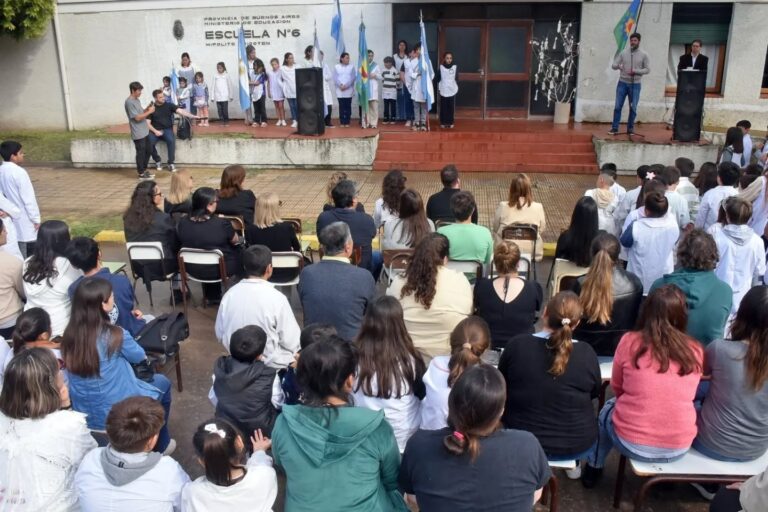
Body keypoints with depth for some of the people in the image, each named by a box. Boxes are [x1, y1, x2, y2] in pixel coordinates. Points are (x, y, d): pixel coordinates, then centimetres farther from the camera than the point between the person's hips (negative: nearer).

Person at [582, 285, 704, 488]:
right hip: (679, 448, 2)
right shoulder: (696, 351, -4)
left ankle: (594, 468, 41)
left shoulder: (630, 341, -10)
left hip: (631, 443, -2)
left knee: (608, 409, 30)